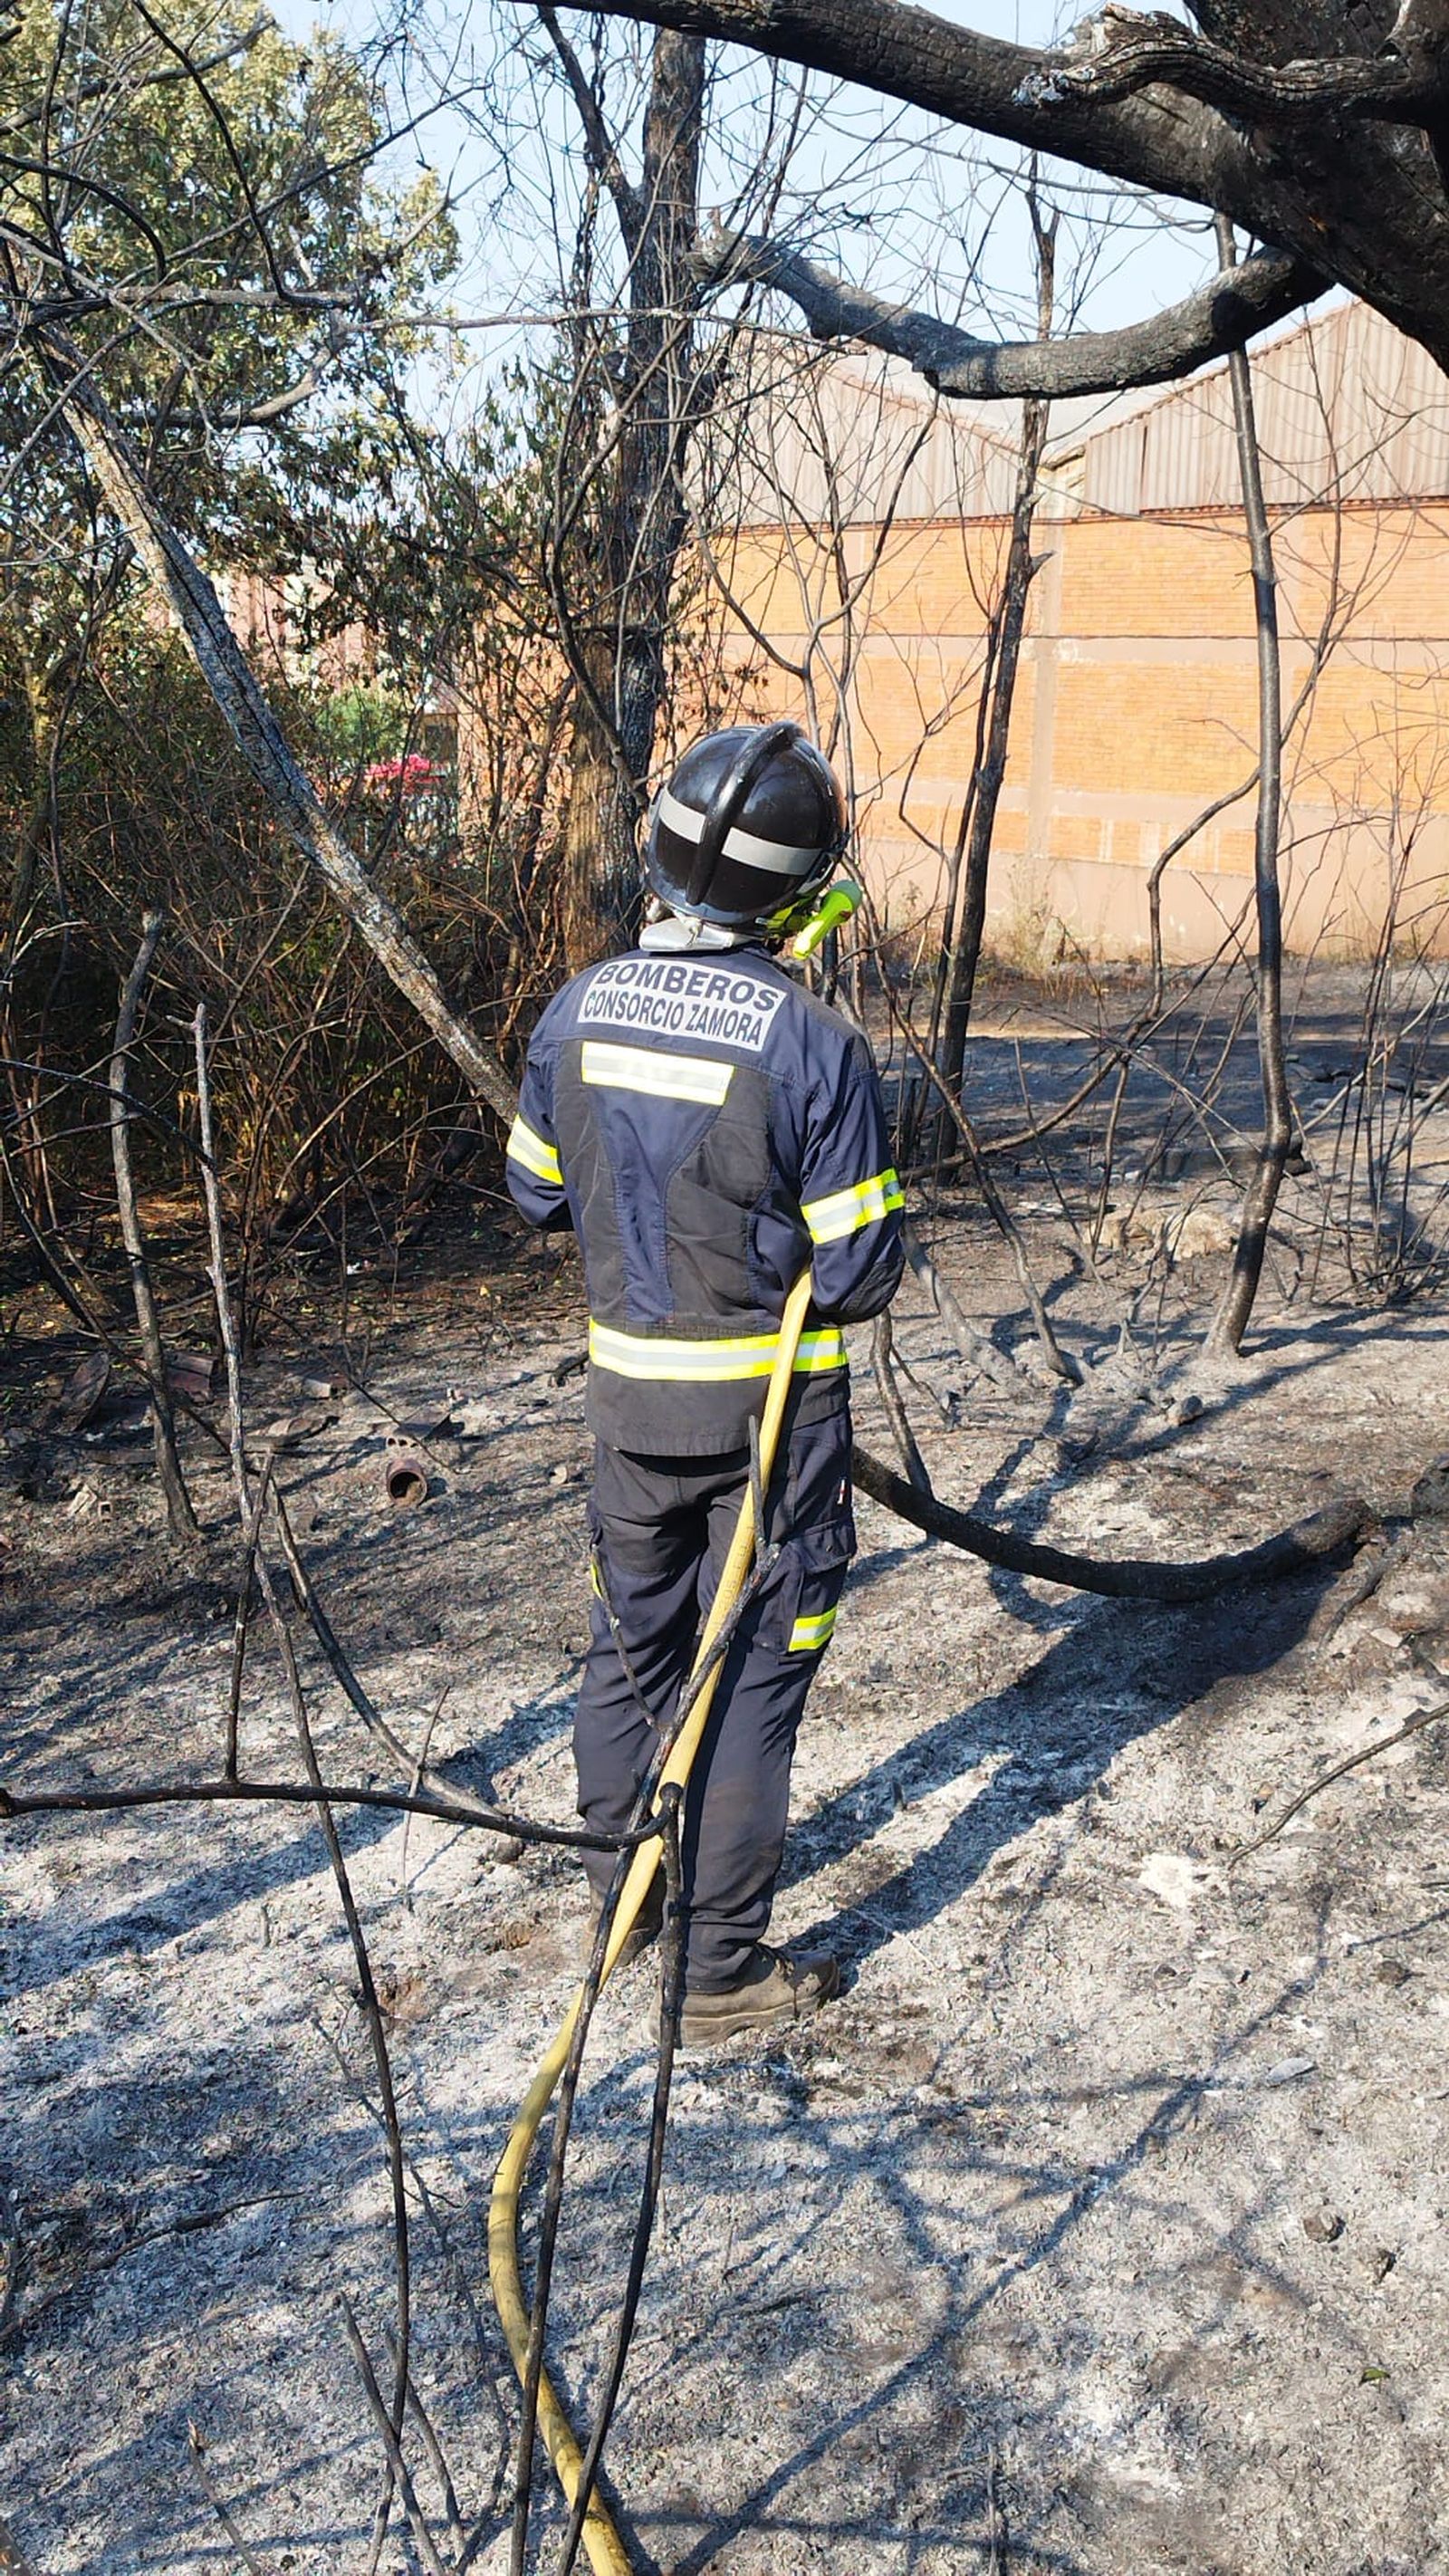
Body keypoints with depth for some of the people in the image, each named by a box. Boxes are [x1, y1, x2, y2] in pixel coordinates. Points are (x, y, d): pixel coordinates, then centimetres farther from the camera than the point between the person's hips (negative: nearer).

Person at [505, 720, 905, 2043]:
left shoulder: (578, 1013, -5)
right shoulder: (813, 1043, -21)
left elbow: (538, 1191, 8)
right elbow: (861, 1273, -16)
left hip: (628, 1379, 5)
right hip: (771, 1398, -5)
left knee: (632, 1637, 22)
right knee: (753, 1669, 8)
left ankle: (616, 1883, 41)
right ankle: (721, 1968, 18)